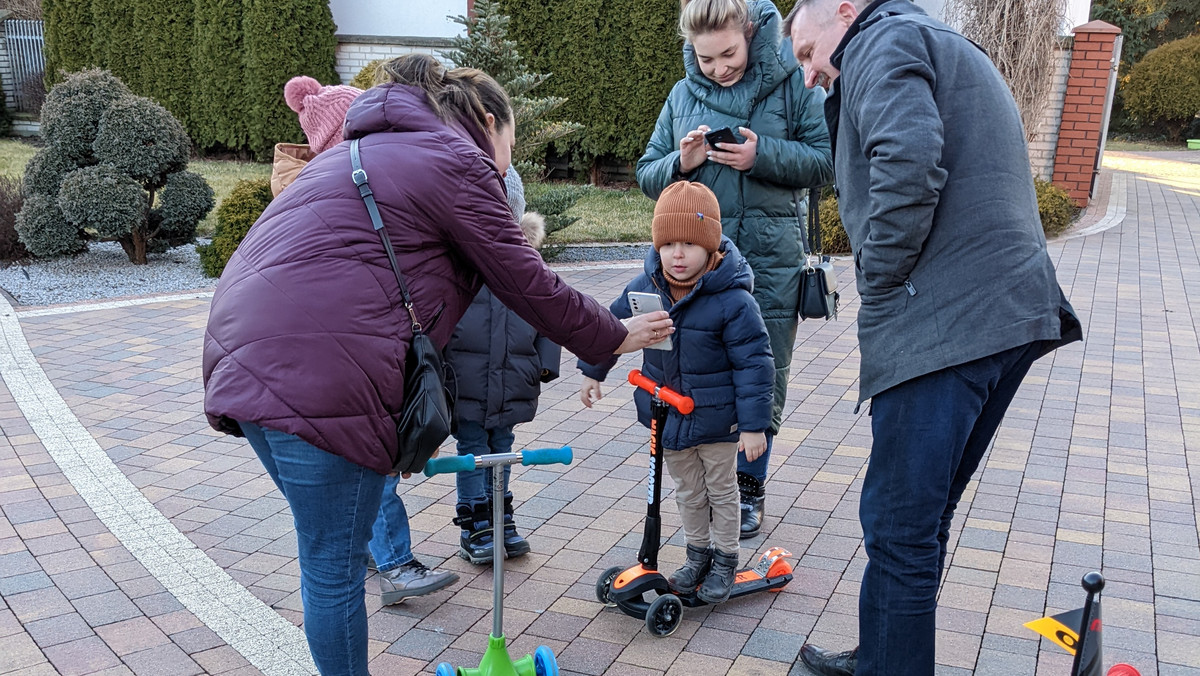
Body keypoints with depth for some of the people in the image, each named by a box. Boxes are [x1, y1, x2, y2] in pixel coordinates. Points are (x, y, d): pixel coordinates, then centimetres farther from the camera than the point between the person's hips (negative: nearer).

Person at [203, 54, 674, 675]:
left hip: (244, 355, 10)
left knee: (326, 554, 22)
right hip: (314, 374, -10)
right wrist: (614, 338, 17)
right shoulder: (458, 160, 0)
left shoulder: (370, 150, 29)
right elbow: (529, 287, 2)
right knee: (335, 566, 4)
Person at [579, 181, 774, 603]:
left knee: (721, 490, 16)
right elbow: (614, 324, 9)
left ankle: (725, 560, 34)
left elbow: (754, 363, -20)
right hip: (666, 415, 5)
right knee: (687, 491, 20)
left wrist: (754, 424, -21)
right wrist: (592, 371, 15)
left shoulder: (732, 300, -24)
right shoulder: (644, 287, -9)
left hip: (716, 419, -4)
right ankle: (697, 555, 38)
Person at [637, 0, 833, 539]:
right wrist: (680, 163, -11)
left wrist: (763, 155, -17)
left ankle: (748, 485, 23)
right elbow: (647, 175, 10)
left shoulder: (790, 82, -1)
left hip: (771, 256, -2)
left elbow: (824, 162, -2)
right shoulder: (682, 95, 8)